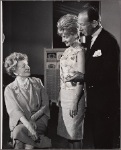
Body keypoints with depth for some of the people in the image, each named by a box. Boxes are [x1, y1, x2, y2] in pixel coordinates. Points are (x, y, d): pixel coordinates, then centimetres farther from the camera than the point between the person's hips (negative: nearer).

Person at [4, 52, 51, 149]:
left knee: (19, 131, -30)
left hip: (39, 119, 0)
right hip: (20, 122, 0)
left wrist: (33, 118, -15)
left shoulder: (37, 82, 8)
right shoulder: (10, 89, 1)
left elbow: (45, 104, 4)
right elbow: (14, 111, -12)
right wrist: (29, 126, -30)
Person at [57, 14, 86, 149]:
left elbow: (81, 79, -15)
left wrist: (75, 102, -17)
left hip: (74, 94, -8)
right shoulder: (67, 51, 12)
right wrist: (60, 97, 12)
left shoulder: (79, 51, -12)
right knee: (67, 131, 13)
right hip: (63, 93, 8)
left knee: (74, 133, 1)